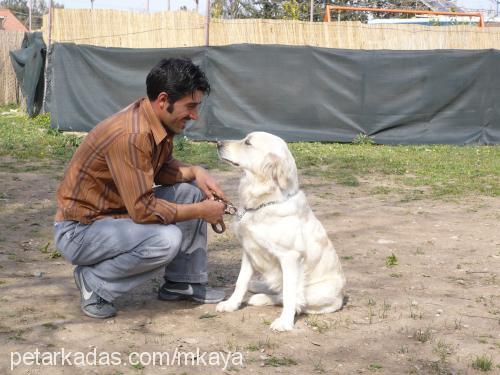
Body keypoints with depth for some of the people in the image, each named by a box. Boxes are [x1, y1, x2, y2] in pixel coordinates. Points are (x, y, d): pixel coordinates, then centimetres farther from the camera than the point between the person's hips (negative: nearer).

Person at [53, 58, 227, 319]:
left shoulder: (159, 121, -3)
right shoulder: (130, 135, -30)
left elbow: (161, 169, 15)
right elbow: (143, 210, -30)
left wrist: (196, 172, -5)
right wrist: (201, 212, -20)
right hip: (79, 230, -9)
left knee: (192, 192, 4)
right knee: (166, 239, -30)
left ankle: (183, 282, 13)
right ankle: (93, 282, -8)